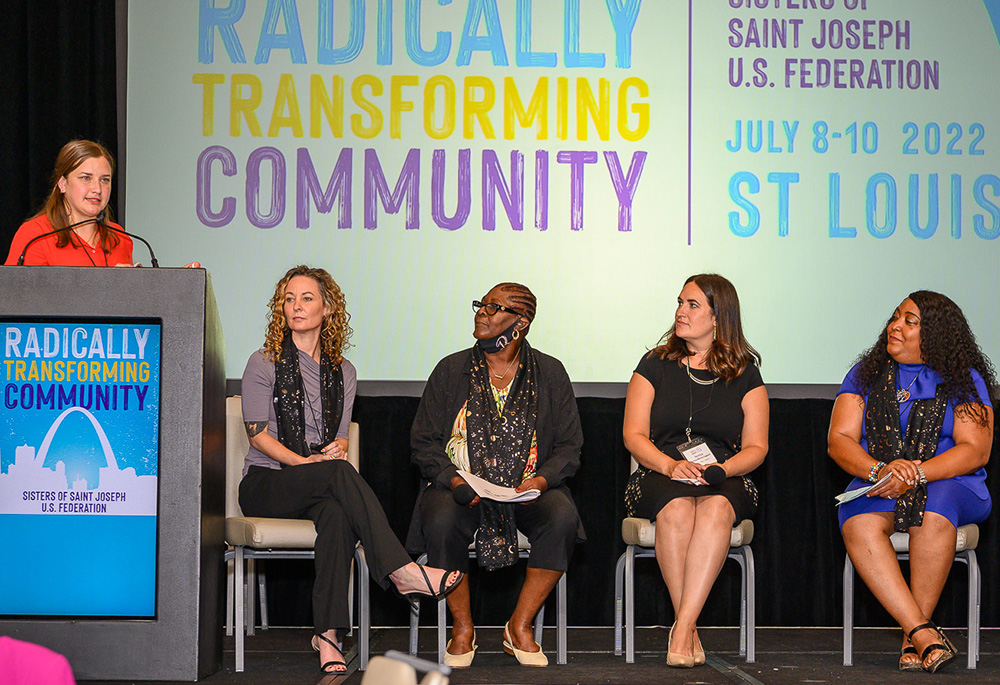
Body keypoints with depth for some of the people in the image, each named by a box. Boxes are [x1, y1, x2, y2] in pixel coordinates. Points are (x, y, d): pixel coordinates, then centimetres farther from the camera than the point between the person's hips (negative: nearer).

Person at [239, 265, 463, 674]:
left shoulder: (343, 373, 17)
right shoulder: (264, 364, 5)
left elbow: (340, 438, 14)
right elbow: (257, 433, -3)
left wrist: (337, 449, -11)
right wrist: (305, 462, -16)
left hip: (320, 489, 3)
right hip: (265, 484, -3)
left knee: (337, 512, -36)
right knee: (339, 473, -34)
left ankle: (327, 634, -44)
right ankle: (401, 572, -42)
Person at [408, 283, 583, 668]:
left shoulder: (550, 374, 7)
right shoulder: (451, 370, 6)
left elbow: (569, 446, 6)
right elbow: (424, 441, 3)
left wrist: (541, 480, -15)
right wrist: (453, 479, -16)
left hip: (528, 489, 1)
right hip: (461, 487, 0)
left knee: (562, 517, -31)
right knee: (440, 521, -34)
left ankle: (520, 627, -14)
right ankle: (462, 629, -11)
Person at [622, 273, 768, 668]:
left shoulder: (744, 373, 11)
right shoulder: (655, 365, 11)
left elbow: (756, 447, 7)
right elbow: (633, 435, 4)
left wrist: (721, 469, -14)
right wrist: (671, 465, -15)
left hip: (726, 482, 0)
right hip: (659, 478, 0)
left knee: (716, 508, -36)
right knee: (677, 508, -36)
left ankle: (682, 627, -39)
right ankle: (690, 632, -30)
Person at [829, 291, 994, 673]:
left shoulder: (964, 380, 4)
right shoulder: (866, 375, 12)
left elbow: (975, 451, -6)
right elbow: (839, 440, 3)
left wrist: (915, 475, -21)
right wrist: (880, 471, -18)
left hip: (950, 485, -2)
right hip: (876, 485, 2)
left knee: (933, 513, -38)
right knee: (858, 523, -33)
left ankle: (913, 639, -30)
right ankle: (924, 634, -38)